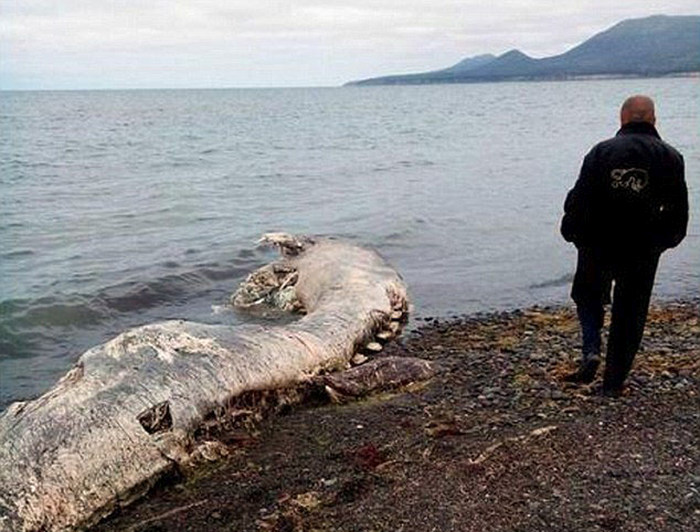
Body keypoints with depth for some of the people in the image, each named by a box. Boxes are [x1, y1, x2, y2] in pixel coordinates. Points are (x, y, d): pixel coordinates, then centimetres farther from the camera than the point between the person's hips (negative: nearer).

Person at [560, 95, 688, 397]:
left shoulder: (602, 151, -6)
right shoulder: (670, 158, -1)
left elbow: (579, 199, -7)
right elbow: (679, 211, 4)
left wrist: (572, 232, 7)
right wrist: (665, 240, 19)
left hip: (597, 247, 0)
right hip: (643, 251, 1)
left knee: (588, 296, 22)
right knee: (630, 313, 11)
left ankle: (591, 352, 0)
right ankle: (614, 382, 16)